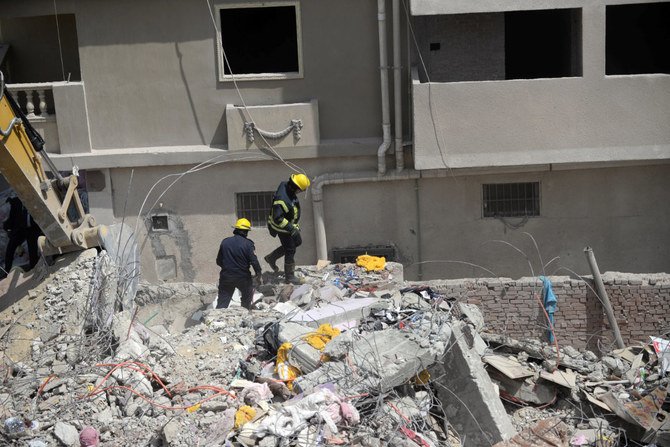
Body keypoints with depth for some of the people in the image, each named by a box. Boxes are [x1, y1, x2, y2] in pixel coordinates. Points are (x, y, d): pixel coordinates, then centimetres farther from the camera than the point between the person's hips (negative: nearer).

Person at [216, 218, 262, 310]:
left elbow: (219, 261, 5)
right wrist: (258, 274, -2)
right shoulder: (248, 244, -11)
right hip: (243, 277, -2)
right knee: (247, 296, 24)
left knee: (222, 302, 7)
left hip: (226, 277, 2)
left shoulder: (225, 242, -1)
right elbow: (254, 261, -16)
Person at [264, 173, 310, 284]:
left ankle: (271, 258, 34)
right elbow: (277, 218, -34)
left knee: (297, 242, 24)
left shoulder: (288, 189, -7)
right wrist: (291, 229, -32)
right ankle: (289, 277, 21)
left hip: (291, 225, 9)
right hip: (283, 228, -9)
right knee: (290, 250, 3)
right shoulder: (281, 198, -36)